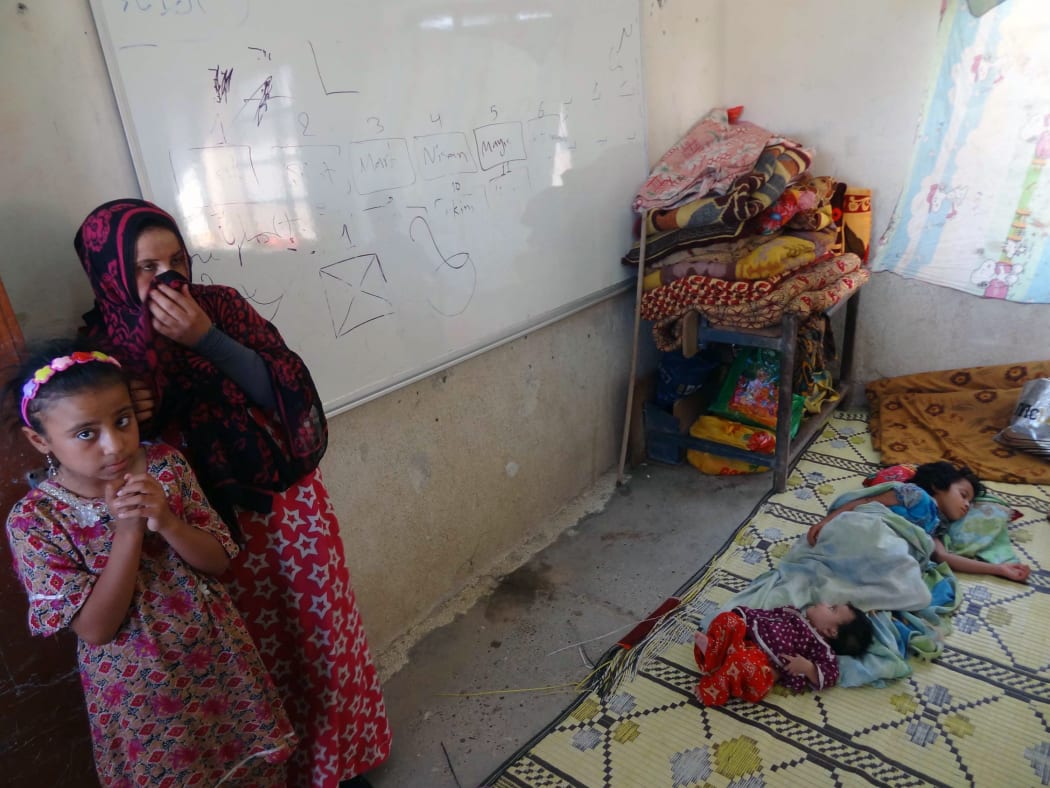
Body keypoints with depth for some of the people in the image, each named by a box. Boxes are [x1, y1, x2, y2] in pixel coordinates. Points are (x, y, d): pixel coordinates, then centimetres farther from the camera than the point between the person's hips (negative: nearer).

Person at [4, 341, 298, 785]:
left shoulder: (166, 465, -11)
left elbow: (218, 562, -8)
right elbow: (96, 628, -18)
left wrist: (166, 522, -26)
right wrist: (127, 531, -28)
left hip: (219, 656, 2)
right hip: (139, 686, -2)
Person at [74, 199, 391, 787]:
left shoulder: (220, 304, -6)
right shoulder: (106, 345, -8)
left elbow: (283, 387, -15)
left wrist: (207, 338, -24)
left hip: (292, 505, 2)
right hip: (216, 525, -1)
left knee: (323, 637, 15)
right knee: (262, 655, 14)